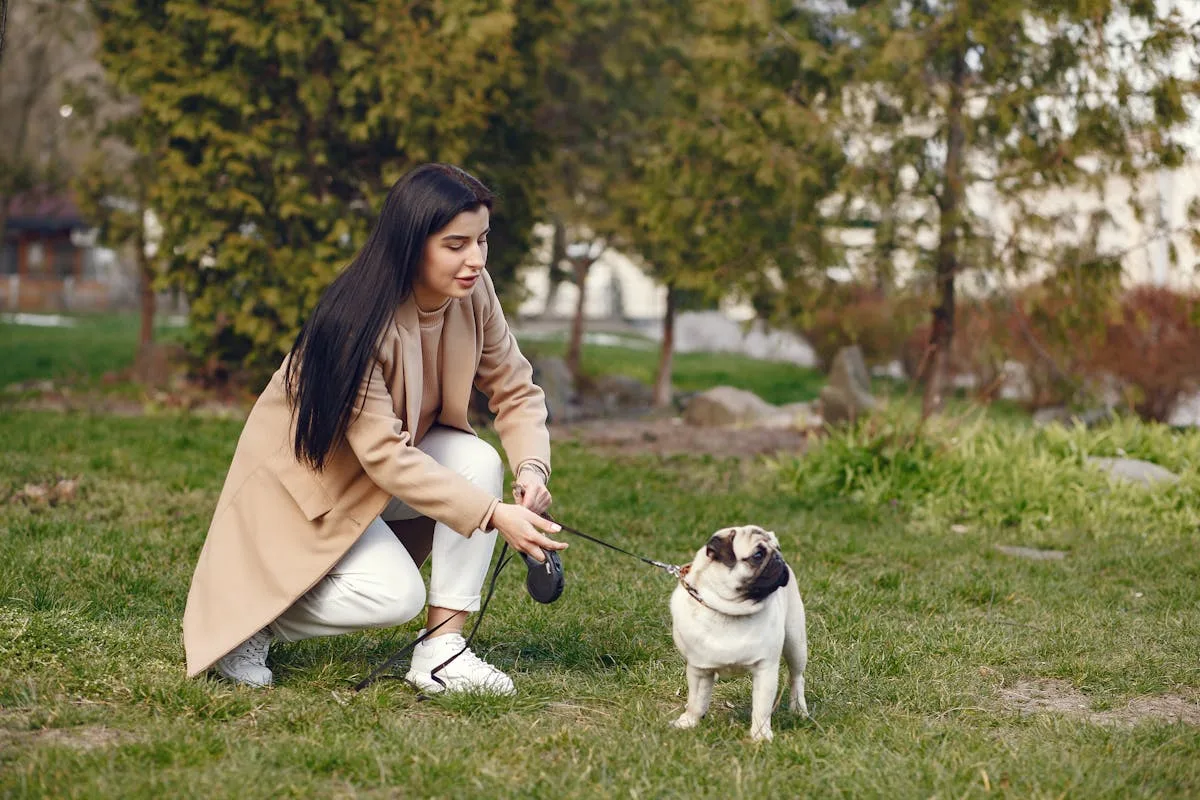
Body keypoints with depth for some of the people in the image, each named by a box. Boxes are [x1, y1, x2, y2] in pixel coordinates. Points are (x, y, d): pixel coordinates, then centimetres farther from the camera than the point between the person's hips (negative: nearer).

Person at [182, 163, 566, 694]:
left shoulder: (473, 296, -13)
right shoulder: (359, 322, -32)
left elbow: (514, 390, -5)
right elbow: (384, 455, -34)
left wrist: (531, 468, -25)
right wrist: (494, 515, -38)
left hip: (389, 460, 7)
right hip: (306, 477, -7)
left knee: (479, 461, -21)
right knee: (396, 596, -25)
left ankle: (441, 652, -16)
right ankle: (248, 619, 0)